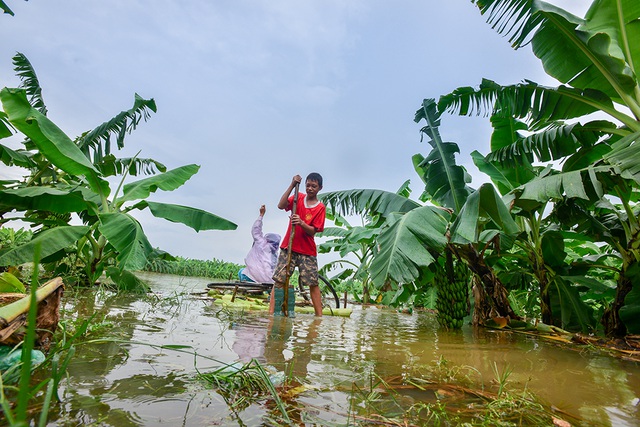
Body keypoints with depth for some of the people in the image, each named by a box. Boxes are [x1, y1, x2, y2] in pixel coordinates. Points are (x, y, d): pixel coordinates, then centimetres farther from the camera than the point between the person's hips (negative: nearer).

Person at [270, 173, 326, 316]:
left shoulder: (320, 207, -2)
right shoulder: (298, 197, 6)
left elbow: (313, 231, -8)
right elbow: (281, 206, -13)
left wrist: (301, 223, -27)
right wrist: (292, 186, -18)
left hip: (307, 251, -1)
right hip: (288, 247, 2)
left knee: (313, 283, 1)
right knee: (279, 280, -3)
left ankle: (319, 316, 11)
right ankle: (271, 313, 1)